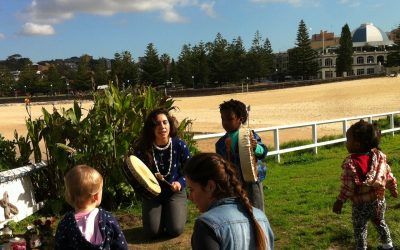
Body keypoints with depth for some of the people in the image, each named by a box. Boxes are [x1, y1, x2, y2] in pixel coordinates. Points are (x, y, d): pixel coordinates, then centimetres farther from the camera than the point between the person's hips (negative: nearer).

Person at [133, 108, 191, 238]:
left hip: (175, 193, 0)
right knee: (152, 232, -13)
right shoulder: (142, 149, -14)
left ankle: (180, 211, 19)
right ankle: (162, 215, 22)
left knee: (175, 230, -17)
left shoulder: (180, 145, -13)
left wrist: (180, 183, -19)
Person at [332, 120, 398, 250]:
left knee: (359, 229, 12)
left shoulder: (350, 163, -25)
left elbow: (348, 186, -22)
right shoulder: (379, 156, -7)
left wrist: (340, 201, -11)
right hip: (379, 200, 6)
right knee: (380, 223, 28)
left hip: (360, 205, -6)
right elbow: (389, 176, 4)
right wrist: (393, 189, 20)